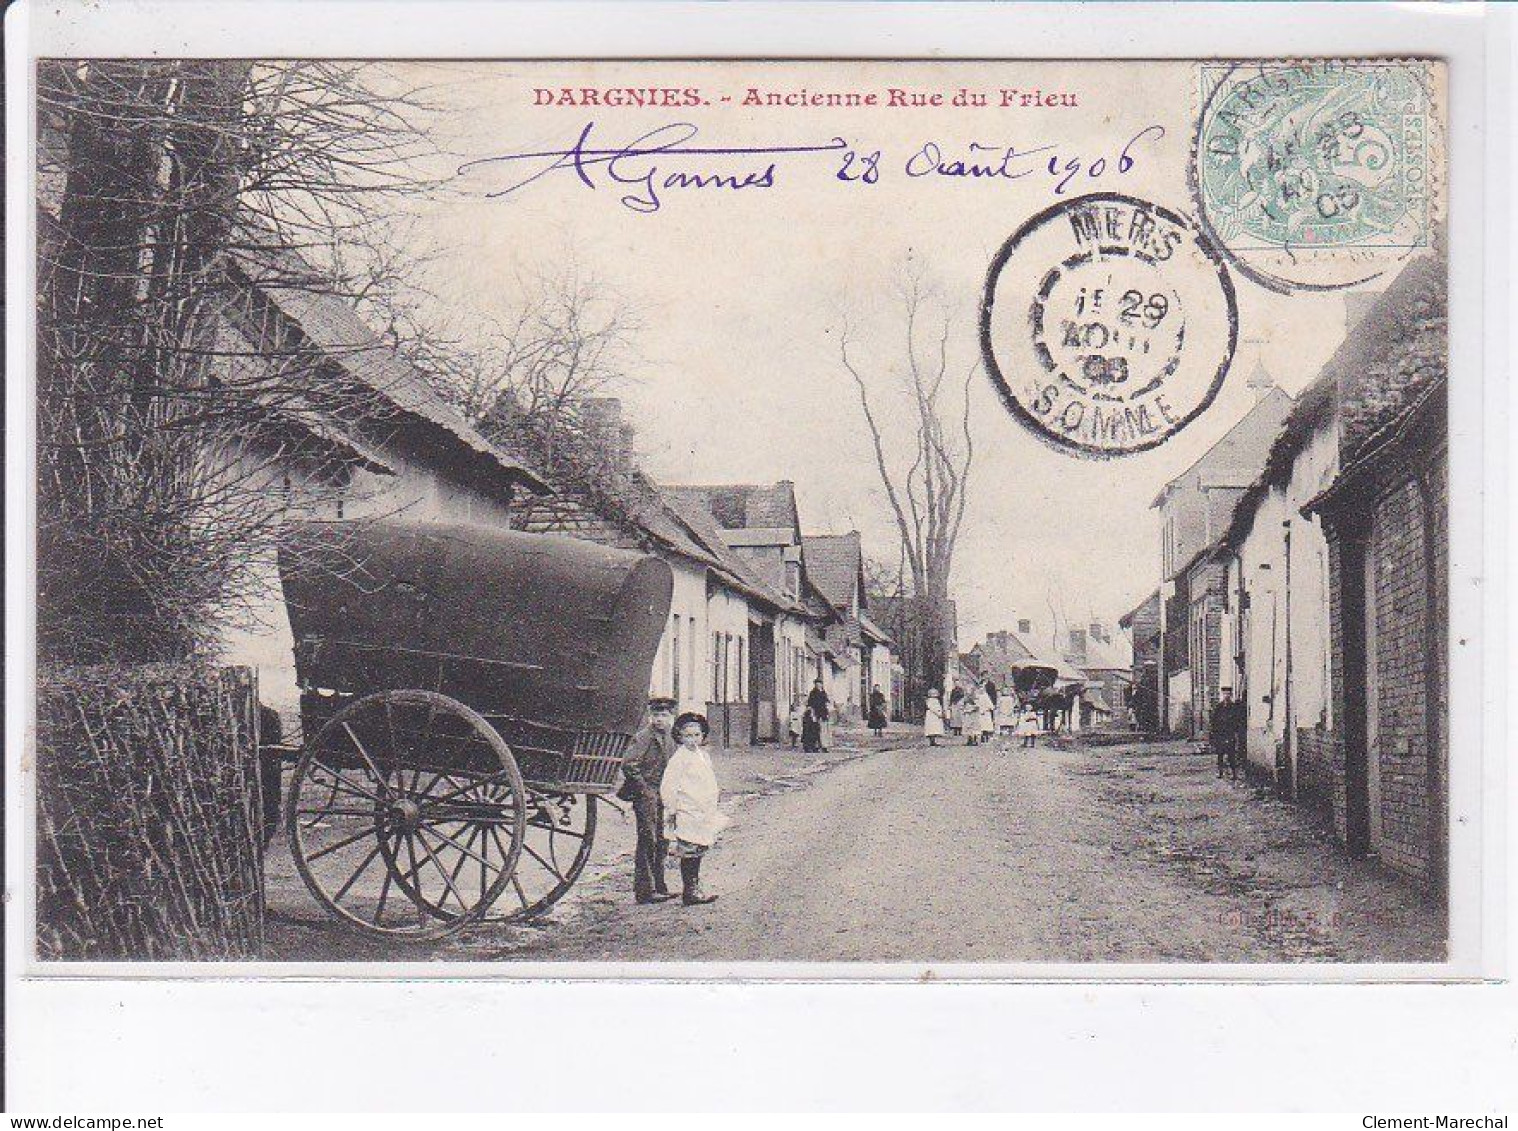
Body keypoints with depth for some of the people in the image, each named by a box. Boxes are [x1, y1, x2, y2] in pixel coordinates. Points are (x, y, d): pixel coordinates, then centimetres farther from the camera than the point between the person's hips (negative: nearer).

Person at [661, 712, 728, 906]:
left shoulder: (704, 755, 14)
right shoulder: (679, 758, -12)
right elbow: (668, 788, -13)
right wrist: (672, 810, -14)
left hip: (703, 815, 8)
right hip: (687, 816, -8)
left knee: (698, 853, 13)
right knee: (689, 853, -4)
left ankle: (694, 888, 21)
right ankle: (690, 892, 1)